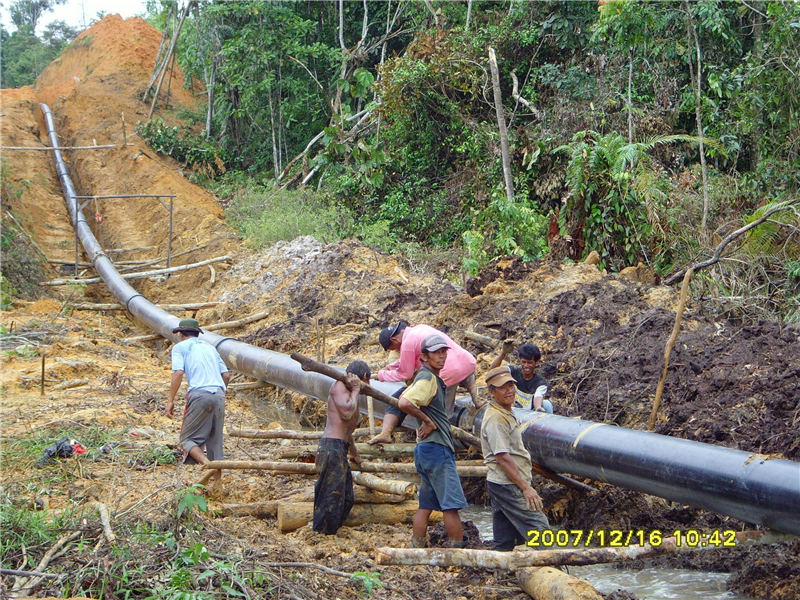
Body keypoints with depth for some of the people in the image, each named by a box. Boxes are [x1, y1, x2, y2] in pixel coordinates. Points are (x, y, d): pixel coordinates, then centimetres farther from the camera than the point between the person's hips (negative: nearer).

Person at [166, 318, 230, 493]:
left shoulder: (180, 347, 10)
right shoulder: (210, 347, 25)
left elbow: (178, 373, -6)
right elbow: (226, 375, 20)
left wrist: (170, 400, -5)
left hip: (199, 394, -5)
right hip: (219, 395, 5)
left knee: (188, 439, -1)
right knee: (215, 441, 10)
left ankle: (207, 465, -27)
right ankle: (218, 483, 7)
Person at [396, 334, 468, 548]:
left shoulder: (425, 378, 18)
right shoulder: (428, 378, -13)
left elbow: (403, 398, 33)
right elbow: (404, 403, -28)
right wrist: (427, 420, -17)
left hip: (425, 449, 10)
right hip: (437, 448, -10)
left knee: (426, 506, 10)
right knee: (452, 504, -8)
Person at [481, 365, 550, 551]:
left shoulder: (506, 414, 17)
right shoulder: (495, 418, -16)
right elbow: (503, 458, -20)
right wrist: (526, 487, -19)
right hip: (508, 485, -10)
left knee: (504, 542, 10)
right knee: (539, 528, -10)